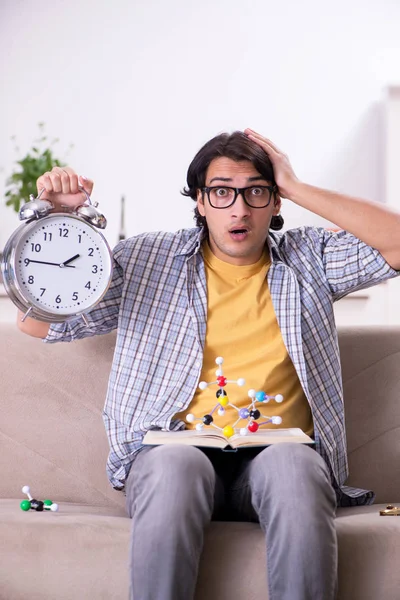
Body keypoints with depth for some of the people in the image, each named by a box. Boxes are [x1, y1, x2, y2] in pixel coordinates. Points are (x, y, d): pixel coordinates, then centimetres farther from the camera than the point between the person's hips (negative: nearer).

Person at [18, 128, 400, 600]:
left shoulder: (308, 259, 17)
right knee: (175, 465, -37)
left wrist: (297, 189, 4)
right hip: (176, 447, 0)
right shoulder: (146, 260, 15)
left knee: (291, 465, -36)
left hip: (279, 450, 1)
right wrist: (54, 218, 5)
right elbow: (36, 321, 15)